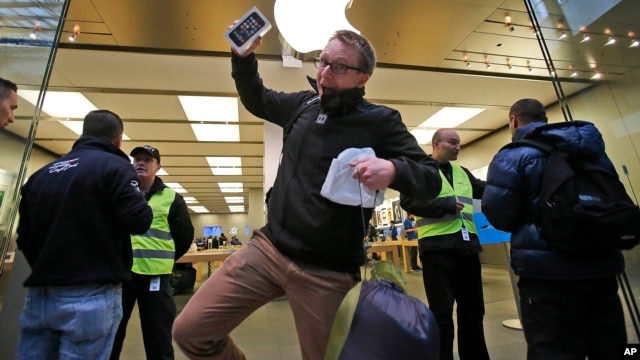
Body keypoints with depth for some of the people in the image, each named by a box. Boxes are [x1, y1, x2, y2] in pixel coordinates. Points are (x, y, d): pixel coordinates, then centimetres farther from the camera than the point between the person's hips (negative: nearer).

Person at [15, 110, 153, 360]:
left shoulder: (41, 173, 12)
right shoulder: (115, 166, -10)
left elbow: (24, 237, 15)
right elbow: (139, 222, -18)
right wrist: (138, 199, 4)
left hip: (40, 293, 7)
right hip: (92, 294, -6)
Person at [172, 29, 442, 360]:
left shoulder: (380, 121, -4)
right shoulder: (303, 104, 10)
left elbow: (431, 180, -4)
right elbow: (257, 100, 28)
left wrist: (393, 169, -25)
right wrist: (243, 57, 11)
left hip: (327, 273, -4)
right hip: (268, 248, 5)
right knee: (189, 330, 5)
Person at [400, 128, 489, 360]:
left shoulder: (462, 172, 18)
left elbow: (485, 190, 28)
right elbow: (408, 201, -14)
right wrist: (447, 205, -16)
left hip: (467, 245, 7)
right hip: (437, 247, -7)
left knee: (473, 307, 19)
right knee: (442, 311, 4)